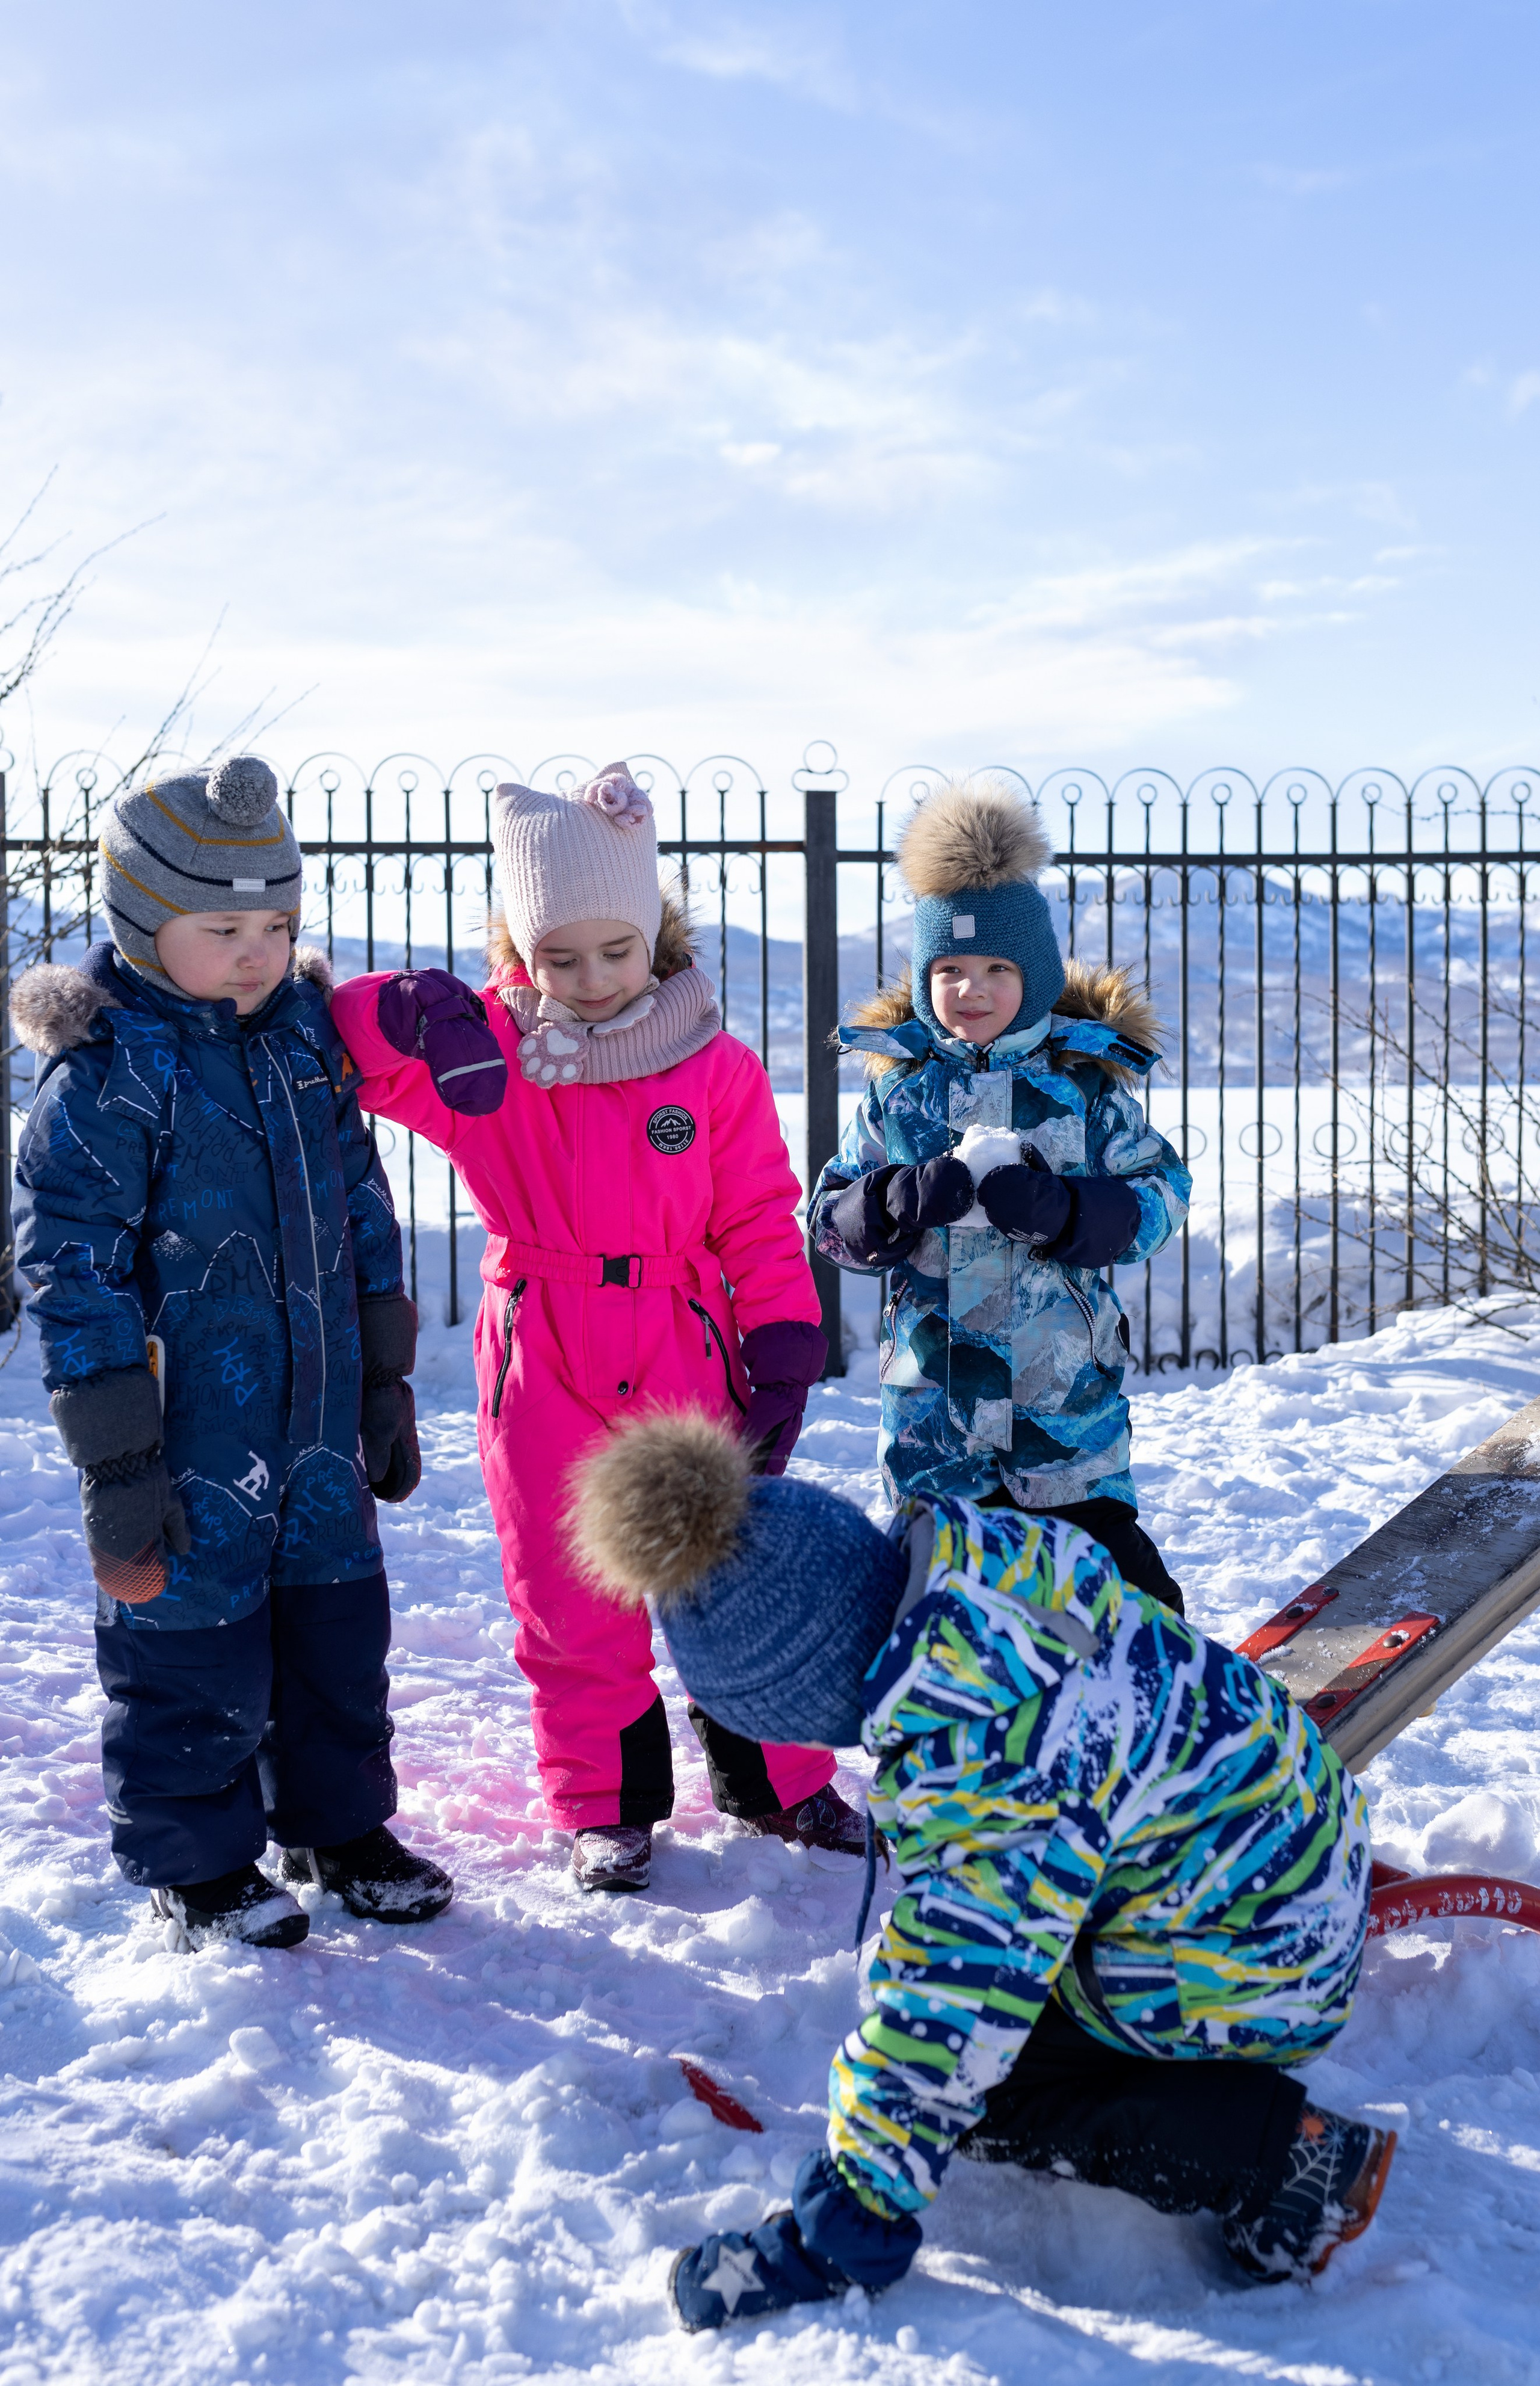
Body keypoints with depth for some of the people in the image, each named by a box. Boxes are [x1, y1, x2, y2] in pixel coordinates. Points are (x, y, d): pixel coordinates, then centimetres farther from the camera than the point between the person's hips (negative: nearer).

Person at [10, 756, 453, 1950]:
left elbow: (363, 1207, 14)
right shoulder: (108, 1066, -14)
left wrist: (386, 1382, 15)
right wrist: (116, 1460, -16)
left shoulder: (307, 1027, 6)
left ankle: (339, 1823, 34)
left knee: (338, 1615, 15)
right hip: (192, 1433, -6)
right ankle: (193, 1858, 25)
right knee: (194, 1632, 6)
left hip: (320, 1418, 6)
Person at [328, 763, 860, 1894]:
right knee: (572, 1595, 7)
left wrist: (783, 1355, -6)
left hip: (690, 1359, 1)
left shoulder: (719, 1069, -1)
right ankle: (605, 1803, 23)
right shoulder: (481, 1054, -2)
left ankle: (774, 1777, 28)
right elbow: (332, 1037, -10)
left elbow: (761, 1228, 2)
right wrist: (411, 1016, -31)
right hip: (544, 1366, 0)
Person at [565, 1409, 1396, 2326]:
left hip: (1255, 1982, -9)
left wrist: (830, 2240, -16)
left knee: (953, 2059, -4)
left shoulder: (975, 1775, -35)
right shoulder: (990, 1548, -10)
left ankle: (1272, 2154, -7)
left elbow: (940, 2027, -27)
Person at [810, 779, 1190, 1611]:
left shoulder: (1087, 1081, -1)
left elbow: (1160, 1196, -2)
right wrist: (909, 1200, -20)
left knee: (1108, 1558, 3)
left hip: (1065, 1390, -1)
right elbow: (829, 1222, 2)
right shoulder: (899, 1086, 2)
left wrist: (1056, 1208, -20)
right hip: (931, 1393, 2)